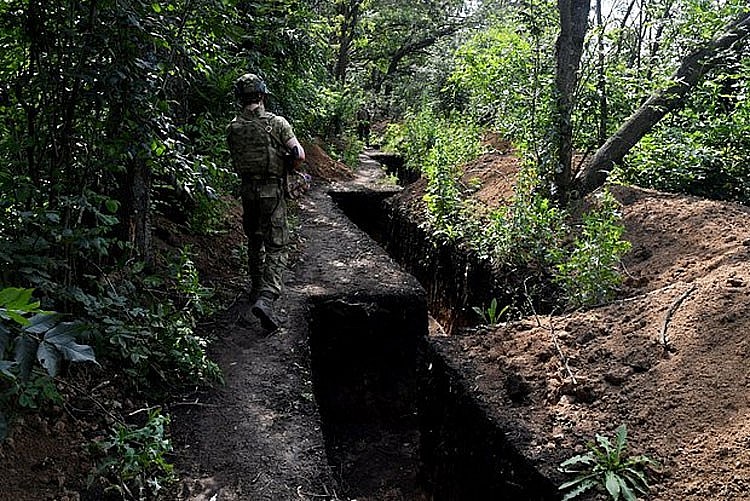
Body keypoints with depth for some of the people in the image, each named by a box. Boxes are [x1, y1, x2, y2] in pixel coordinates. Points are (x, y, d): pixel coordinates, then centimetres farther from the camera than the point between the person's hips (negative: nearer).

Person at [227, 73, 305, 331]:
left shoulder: (233, 128, 1)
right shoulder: (276, 122, -9)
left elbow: (236, 162, 6)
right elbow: (299, 155, -12)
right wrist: (285, 166, 7)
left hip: (247, 190, 4)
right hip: (272, 191, -4)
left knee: (254, 242, 21)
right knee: (276, 247, -2)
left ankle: (258, 288, 34)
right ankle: (266, 298, -17)